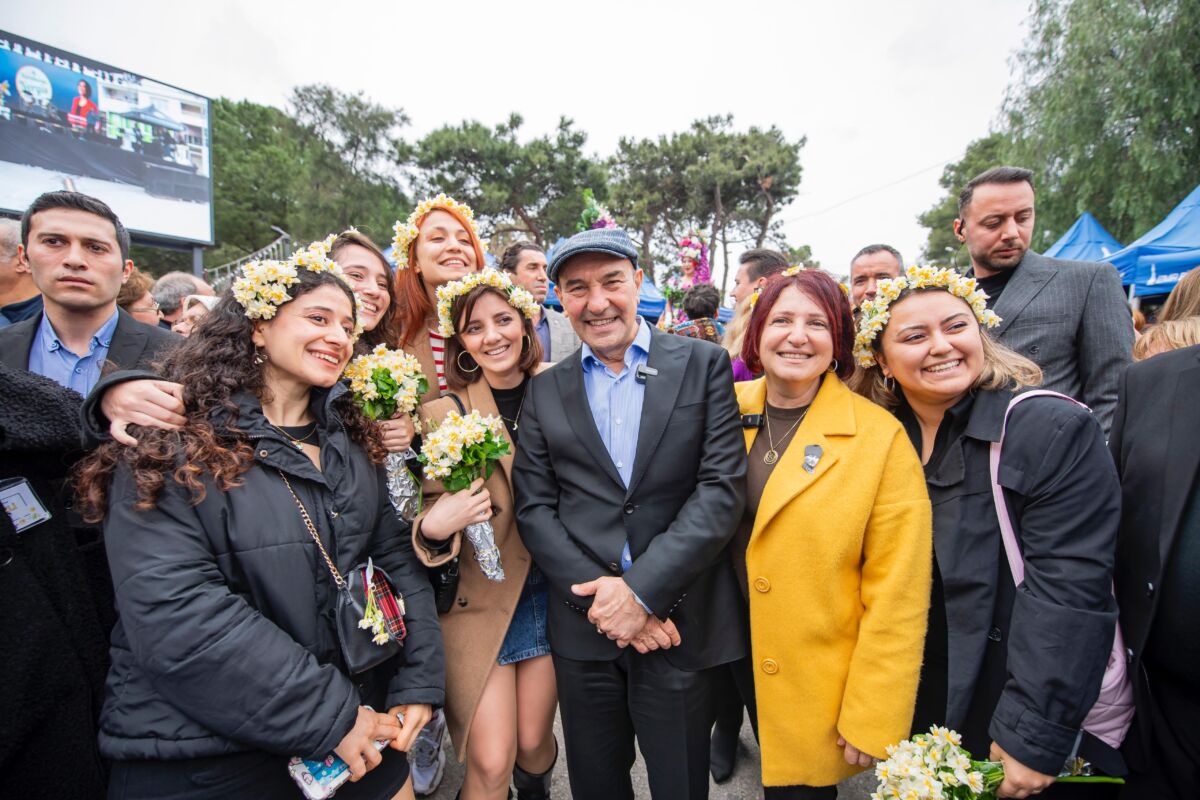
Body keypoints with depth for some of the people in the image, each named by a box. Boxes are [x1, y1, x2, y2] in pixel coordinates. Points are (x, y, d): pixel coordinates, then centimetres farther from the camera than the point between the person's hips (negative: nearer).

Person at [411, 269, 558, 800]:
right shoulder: (442, 415, -9)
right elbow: (430, 519, -7)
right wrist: (433, 528, -28)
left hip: (550, 593, 2)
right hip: (478, 602, -2)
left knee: (534, 740, 17)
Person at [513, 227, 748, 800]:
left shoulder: (704, 365, -2)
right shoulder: (545, 391, 4)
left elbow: (722, 489, -9)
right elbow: (534, 508, 0)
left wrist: (642, 590, -16)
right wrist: (601, 598, -12)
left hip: (680, 622, -1)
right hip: (583, 626, 2)